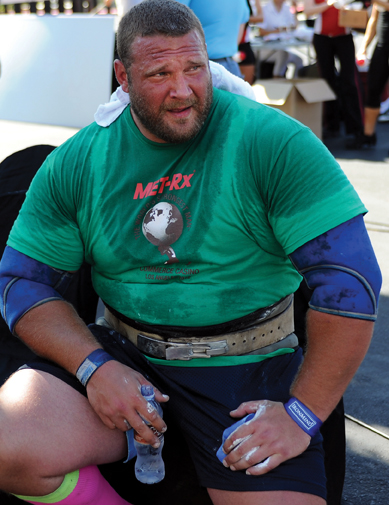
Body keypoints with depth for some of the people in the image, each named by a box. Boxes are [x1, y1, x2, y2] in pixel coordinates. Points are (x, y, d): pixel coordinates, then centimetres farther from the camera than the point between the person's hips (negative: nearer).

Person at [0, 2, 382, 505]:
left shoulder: (274, 142, -10)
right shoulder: (76, 162, 1)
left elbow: (350, 279, -14)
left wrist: (302, 413, -16)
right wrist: (94, 366, -14)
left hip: (248, 366, -2)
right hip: (121, 351, 2)